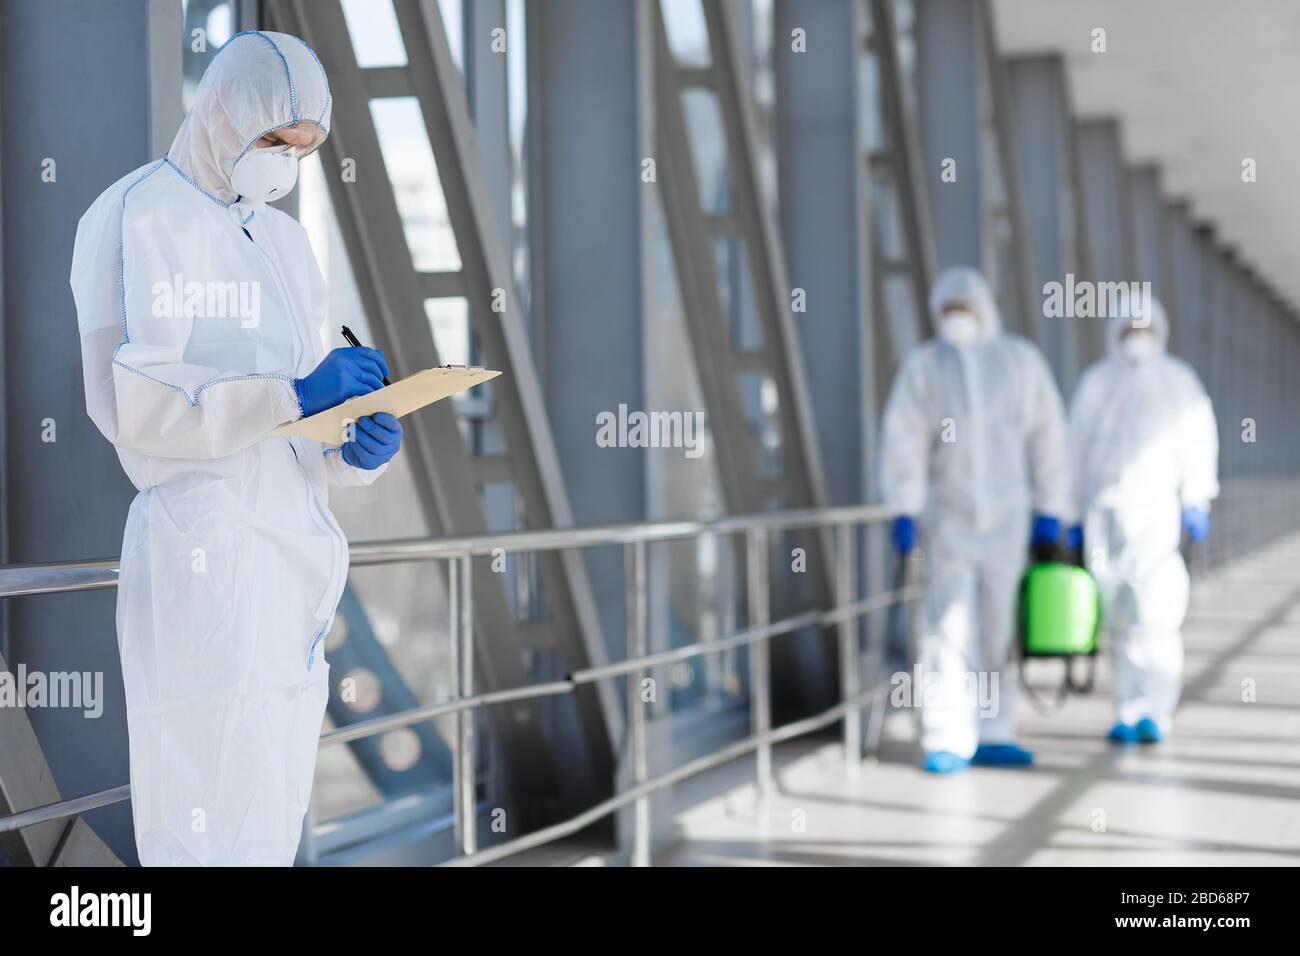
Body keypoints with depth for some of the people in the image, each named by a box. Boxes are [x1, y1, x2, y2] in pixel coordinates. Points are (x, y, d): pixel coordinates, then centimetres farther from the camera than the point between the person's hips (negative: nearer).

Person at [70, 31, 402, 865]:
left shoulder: (286, 241, 19)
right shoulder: (137, 218, -5)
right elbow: (127, 402, -16)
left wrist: (354, 451, -2)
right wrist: (294, 395, -21)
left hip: (296, 556, 8)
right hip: (205, 553, -8)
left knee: (276, 827, 8)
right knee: (218, 830, -10)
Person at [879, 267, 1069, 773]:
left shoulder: (1020, 360, 2)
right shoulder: (922, 365, -1)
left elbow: (1047, 437, 3)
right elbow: (903, 439, -5)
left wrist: (1049, 512, 0)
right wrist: (903, 511, -14)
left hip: (1007, 520, 1)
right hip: (946, 518, -1)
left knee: (1000, 628, 4)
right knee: (947, 630, -7)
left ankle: (992, 734, 12)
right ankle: (946, 742, -5)